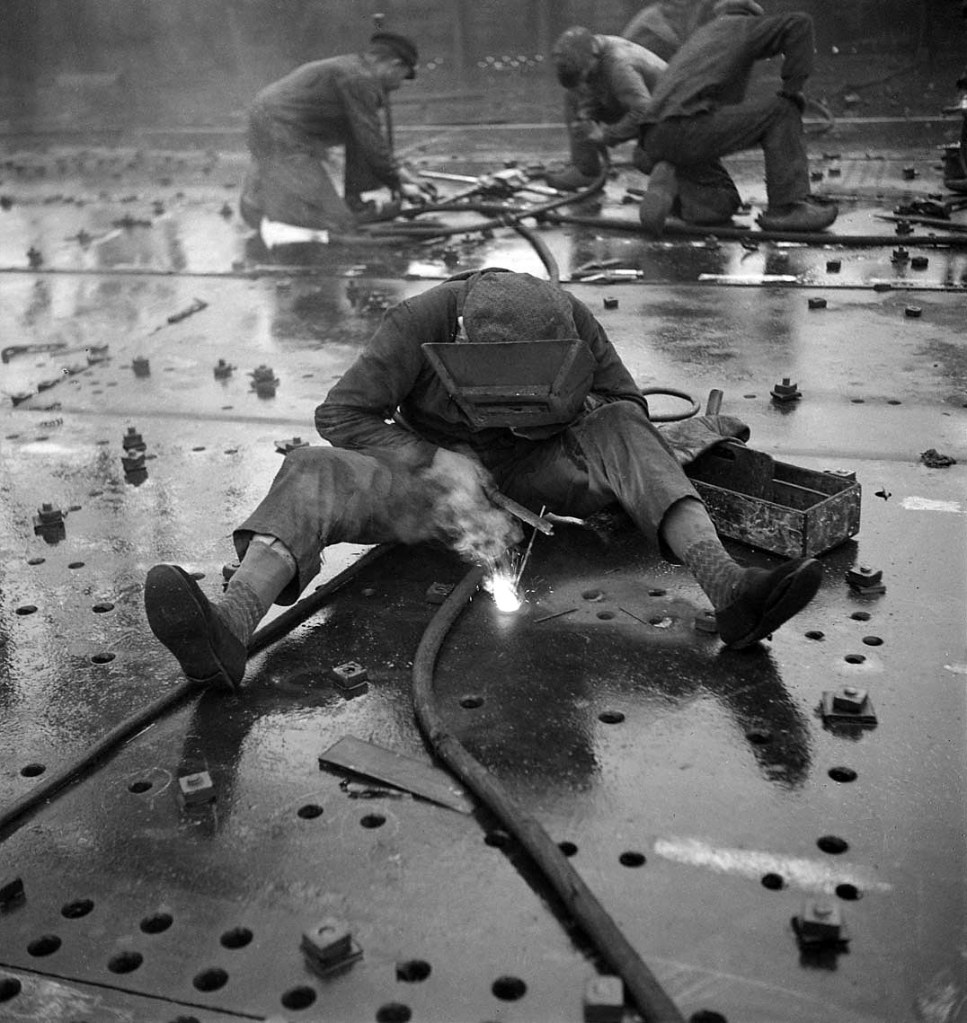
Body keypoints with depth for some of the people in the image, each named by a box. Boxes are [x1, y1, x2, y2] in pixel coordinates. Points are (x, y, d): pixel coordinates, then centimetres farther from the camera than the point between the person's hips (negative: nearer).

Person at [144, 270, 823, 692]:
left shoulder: (572, 323, -16)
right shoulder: (418, 324, -23)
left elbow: (628, 404, -2)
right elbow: (341, 415, -19)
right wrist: (441, 469, -27)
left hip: (536, 473, 1)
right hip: (431, 469, -1)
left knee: (620, 432, -27)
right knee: (313, 473, -28)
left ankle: (727, 589, -42)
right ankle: (231, 629, -54)